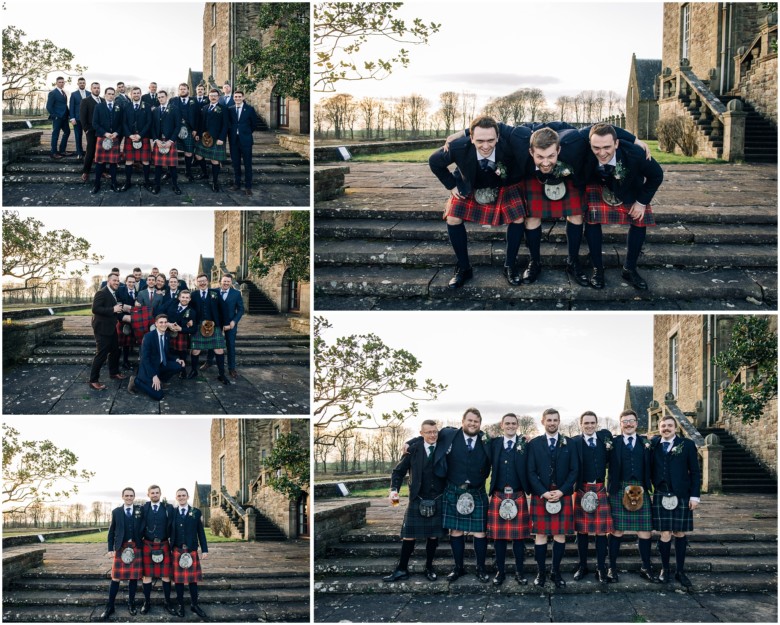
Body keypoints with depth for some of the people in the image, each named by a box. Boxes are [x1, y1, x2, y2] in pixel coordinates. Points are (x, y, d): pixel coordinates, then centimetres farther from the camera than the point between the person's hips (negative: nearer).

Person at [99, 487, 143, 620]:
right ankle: (109, 607, 3)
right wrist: (110, 549, 2)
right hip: (120, 548, 0)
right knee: (116, 578, -1)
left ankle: (131, 604, 18)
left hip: (136, 548, 0)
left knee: (134, 577, 5)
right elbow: (111, 531, 8)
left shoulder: (140, 510, 5)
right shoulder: (116, 512, 7)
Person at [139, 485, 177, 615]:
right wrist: (140, 541, -1)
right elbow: (139, 527, 5)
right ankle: (147, 602, 13)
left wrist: (171, 541, -2)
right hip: (147, 545, 0)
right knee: (147, 574, 5)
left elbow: (172, 526, 3)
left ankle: (167, 602, 13)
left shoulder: (168, 508, 2)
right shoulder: (143, 508, 2)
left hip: (164, 545, 0)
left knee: (166, 574, 3)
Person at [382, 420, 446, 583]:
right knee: (409, 535, 0)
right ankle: (402, 570, 8)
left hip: (438, 501, 1)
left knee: (433, 535, 8)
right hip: (417, 500, -1)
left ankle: (429, 568, 22)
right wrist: (394, 489, -10)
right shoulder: (413, 450, 0)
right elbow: (399, 471, 4)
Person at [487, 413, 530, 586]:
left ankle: (519, 571, 14)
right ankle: (500, 571, 15)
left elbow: (529, 470, -4)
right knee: (498, 536, 5)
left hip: (518, 497, -1)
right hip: (498, 496, 1)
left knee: (519, 536, 4)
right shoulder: (494, 443, 7)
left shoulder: (524, 444, 1)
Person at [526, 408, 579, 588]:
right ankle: (541, 572, 6)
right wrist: (544, 492, -11)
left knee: (560, 534, 1)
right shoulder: (534, 444, 4)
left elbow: (574, 470, 3)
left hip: (562, 495, 1)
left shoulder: (568, 444, 6)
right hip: (540, 495, -1)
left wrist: (561, 491, -9)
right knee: (541, 534, 0)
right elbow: (531, 472, 1)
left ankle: (556, 572, 10)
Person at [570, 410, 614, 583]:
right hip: (582, 490, -1)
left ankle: (601, 568, 11)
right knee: (582, 531, 8)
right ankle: (582, 566, 19)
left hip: (601, 490, 1)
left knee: (601, 531, 3)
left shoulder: (605, 436, 5)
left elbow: (611, 460, 8)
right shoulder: (574, 442, -3)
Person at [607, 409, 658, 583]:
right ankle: (612, 568, 10)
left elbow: (650, 468, 8)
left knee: (645, 531, 4)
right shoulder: (613, 443, 5)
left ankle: (646, 568, 14)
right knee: (617, 531, 2)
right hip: (618, 490, -2)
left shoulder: (645, 443, 11)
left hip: (640, 490, 2)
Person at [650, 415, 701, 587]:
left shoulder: (687, 445, 2)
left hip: (682, 496, 0)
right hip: (661, 496, 0)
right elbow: (649, 469, 8)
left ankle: (680, 571, 15)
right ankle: (665, 570, 13)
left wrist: (695, 495, -3)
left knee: (680, 533, 6)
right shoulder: (653, 444, 4)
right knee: (665, 534, -1)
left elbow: (695, 472, 2)